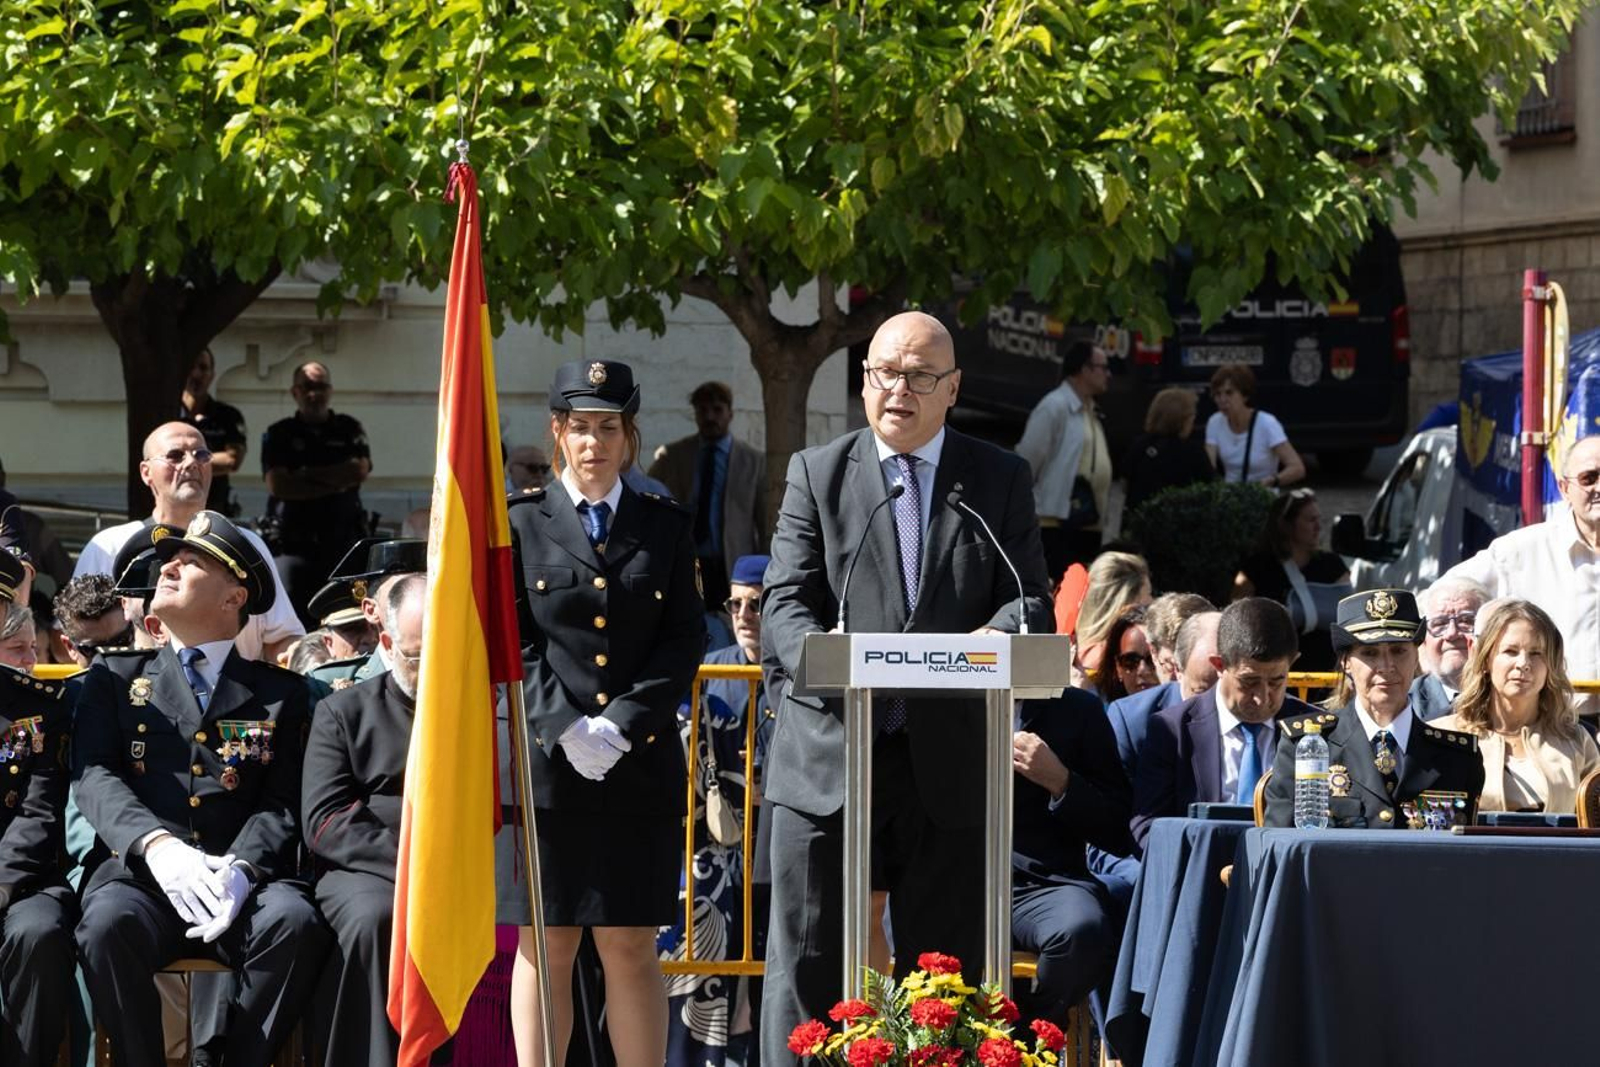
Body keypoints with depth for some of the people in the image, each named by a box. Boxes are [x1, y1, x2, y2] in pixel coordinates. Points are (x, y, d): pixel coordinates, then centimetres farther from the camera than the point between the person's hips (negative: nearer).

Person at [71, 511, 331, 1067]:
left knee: (296, 923, -32)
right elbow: (93, 776, 4)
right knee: (109, 925, -34)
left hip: (240, 876, 0)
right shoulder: (117, 677, 19)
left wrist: (241, 868, -16)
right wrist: (157, 845, -17)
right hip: (139, 872, 0)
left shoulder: (279, 692, 18)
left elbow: (282, 803, 6)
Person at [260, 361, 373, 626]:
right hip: (293, 541, -1)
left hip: (343, 538, 1)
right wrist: (335, 483, -5)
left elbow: (360, 471, -4)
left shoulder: (349, 430, 13)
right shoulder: (280, 434, 9)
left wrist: (308, 474, -4)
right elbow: (277, 485, -6)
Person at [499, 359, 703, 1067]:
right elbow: (511, 641, 1)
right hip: (545, 762, -1)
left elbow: (685, 639, 4)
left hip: (642, 764, 1)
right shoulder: (520, 523, 6)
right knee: (545, 946, 0)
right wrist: (566, 728, -11)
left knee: (631, 947, 1)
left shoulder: (667, 526, 11)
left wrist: (621, 726, -8)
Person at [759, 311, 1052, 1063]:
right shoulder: (817, 473, 7)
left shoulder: (1000, 480, 10)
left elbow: (1032, 602, 3)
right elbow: (784, 602, -2)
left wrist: (992, 638, -20)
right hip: (826, 755, -1)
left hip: (946, 765, 1)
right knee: (805, 964, 0)